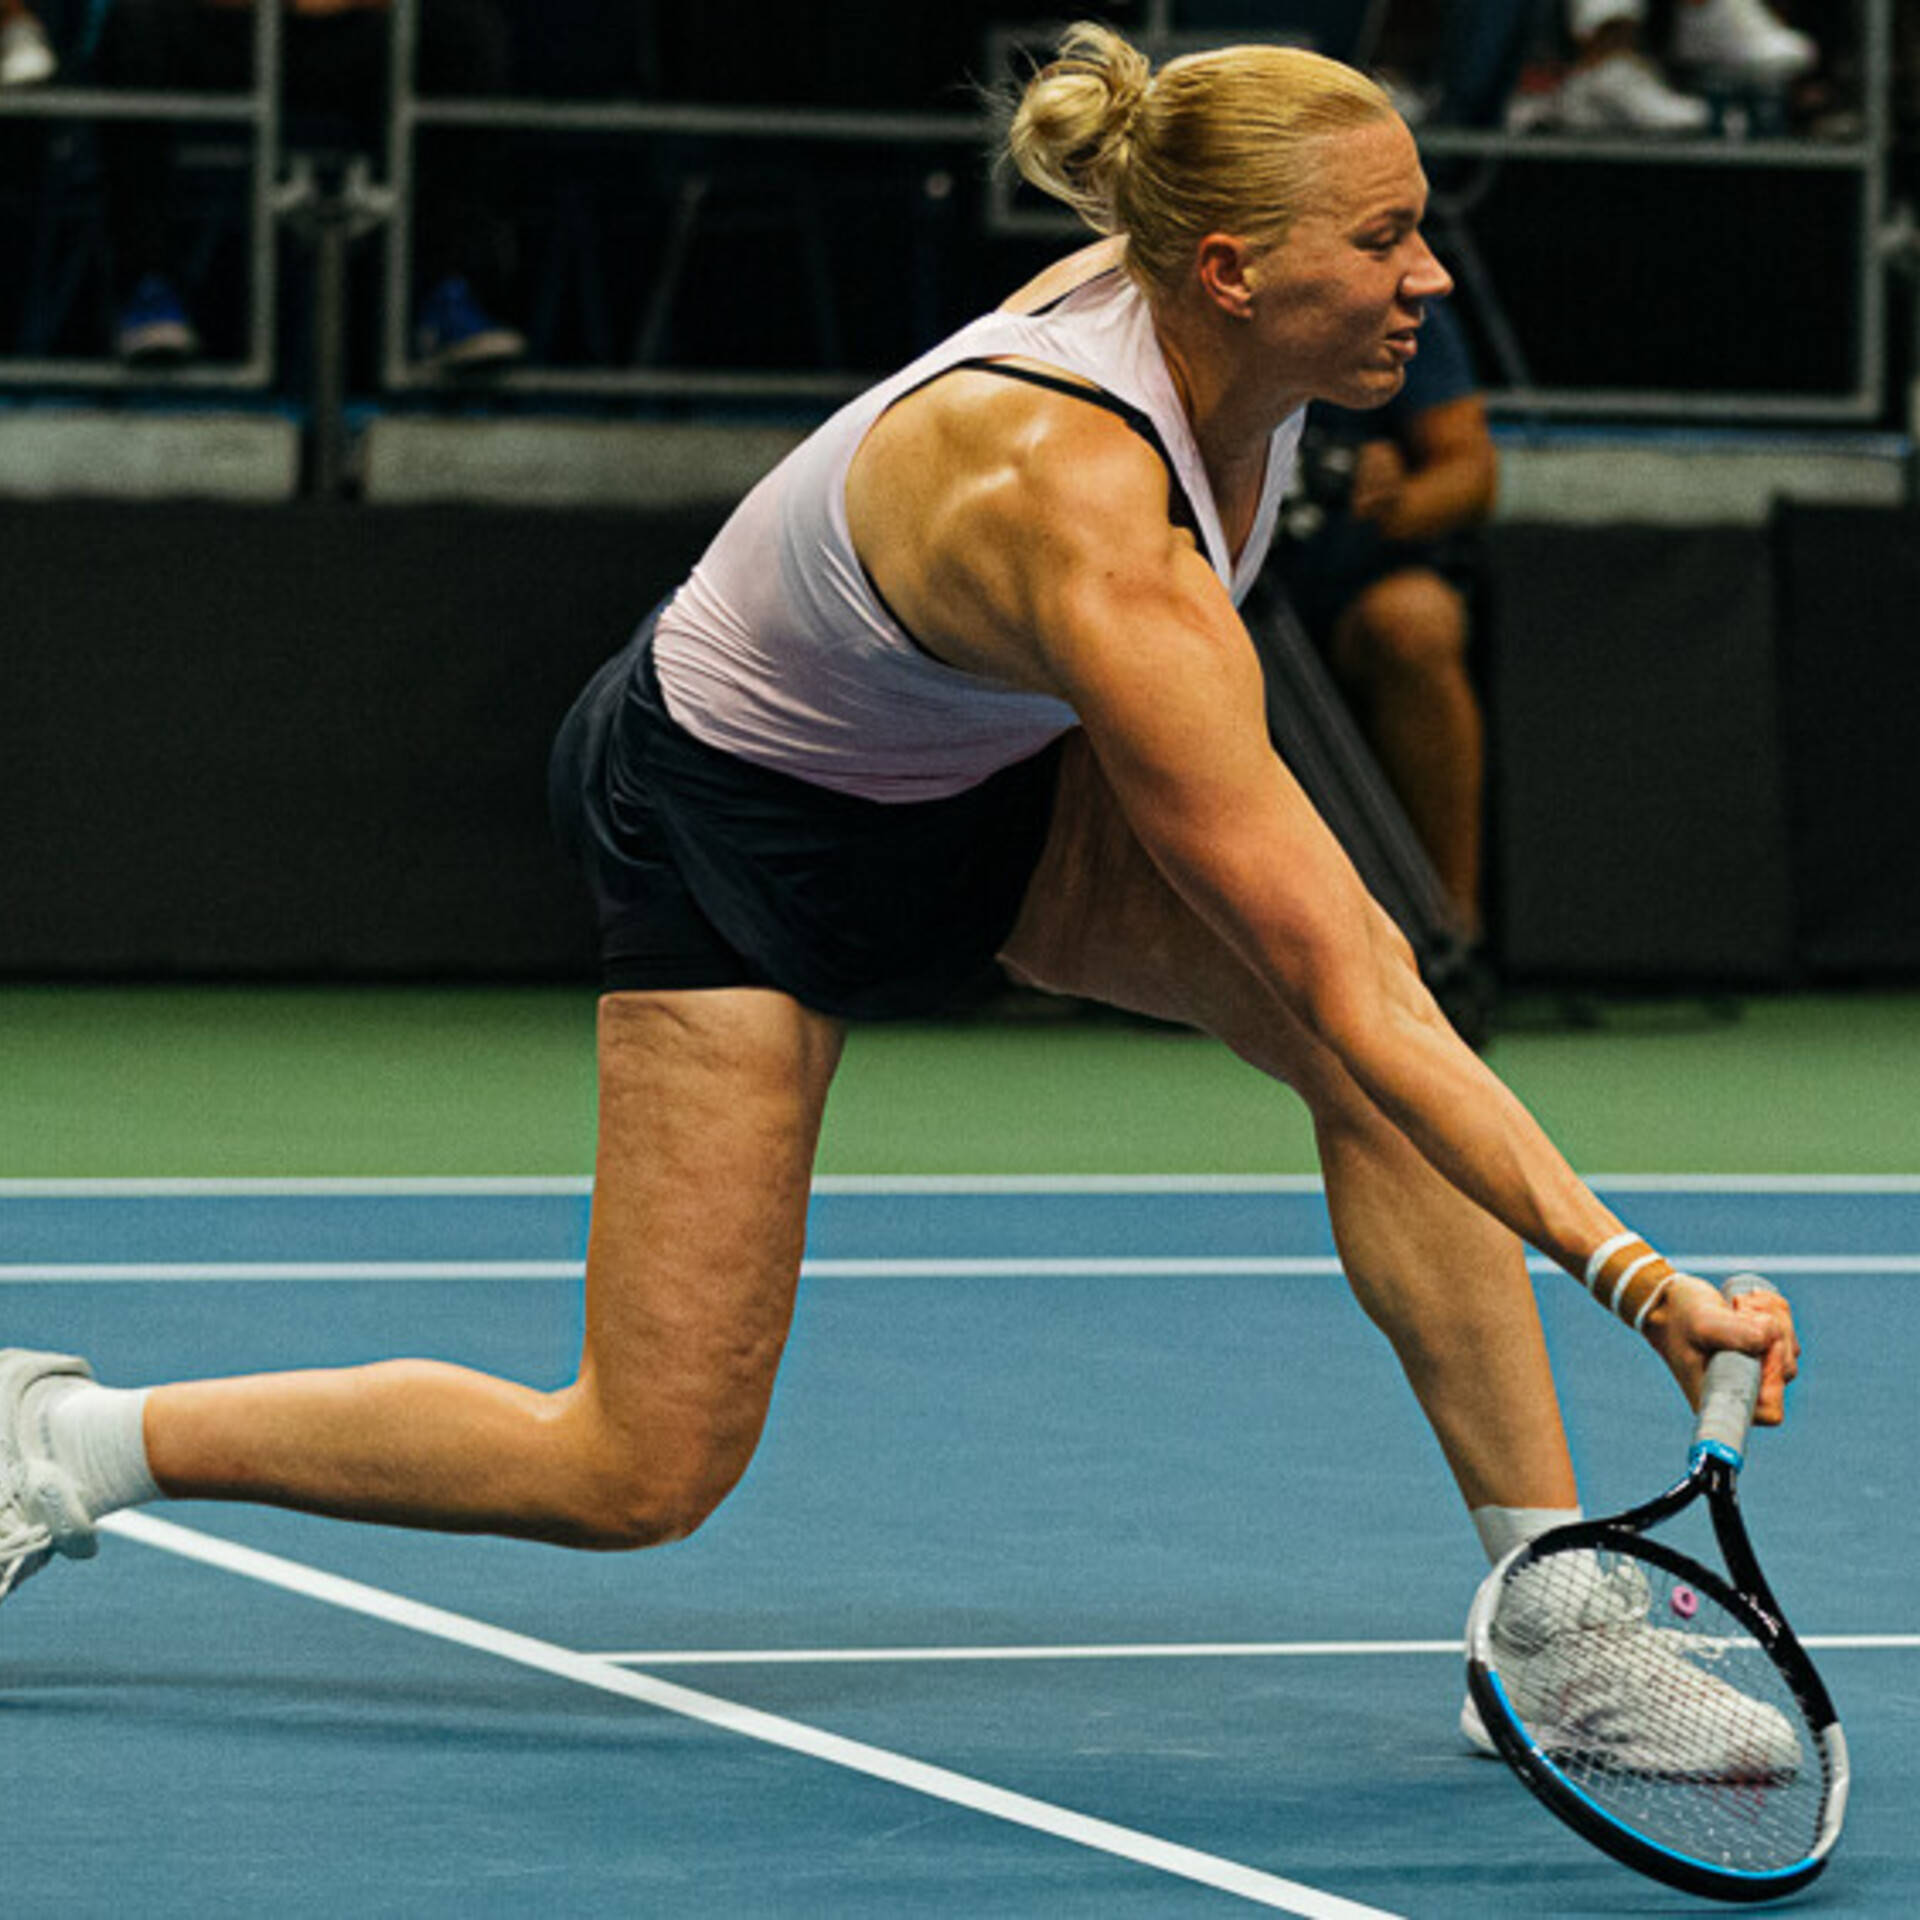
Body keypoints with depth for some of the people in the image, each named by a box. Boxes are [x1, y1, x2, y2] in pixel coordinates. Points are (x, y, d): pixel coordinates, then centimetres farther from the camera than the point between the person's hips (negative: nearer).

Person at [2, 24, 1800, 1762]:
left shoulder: (1181, 298, -19)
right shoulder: (1097, 546, -41)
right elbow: (1345, 1004, -42)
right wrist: (1632, 1273, -45)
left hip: (986, 771, 8)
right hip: (729, 827, -8)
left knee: (1379, 963, -18)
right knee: (642, 1473, -7)